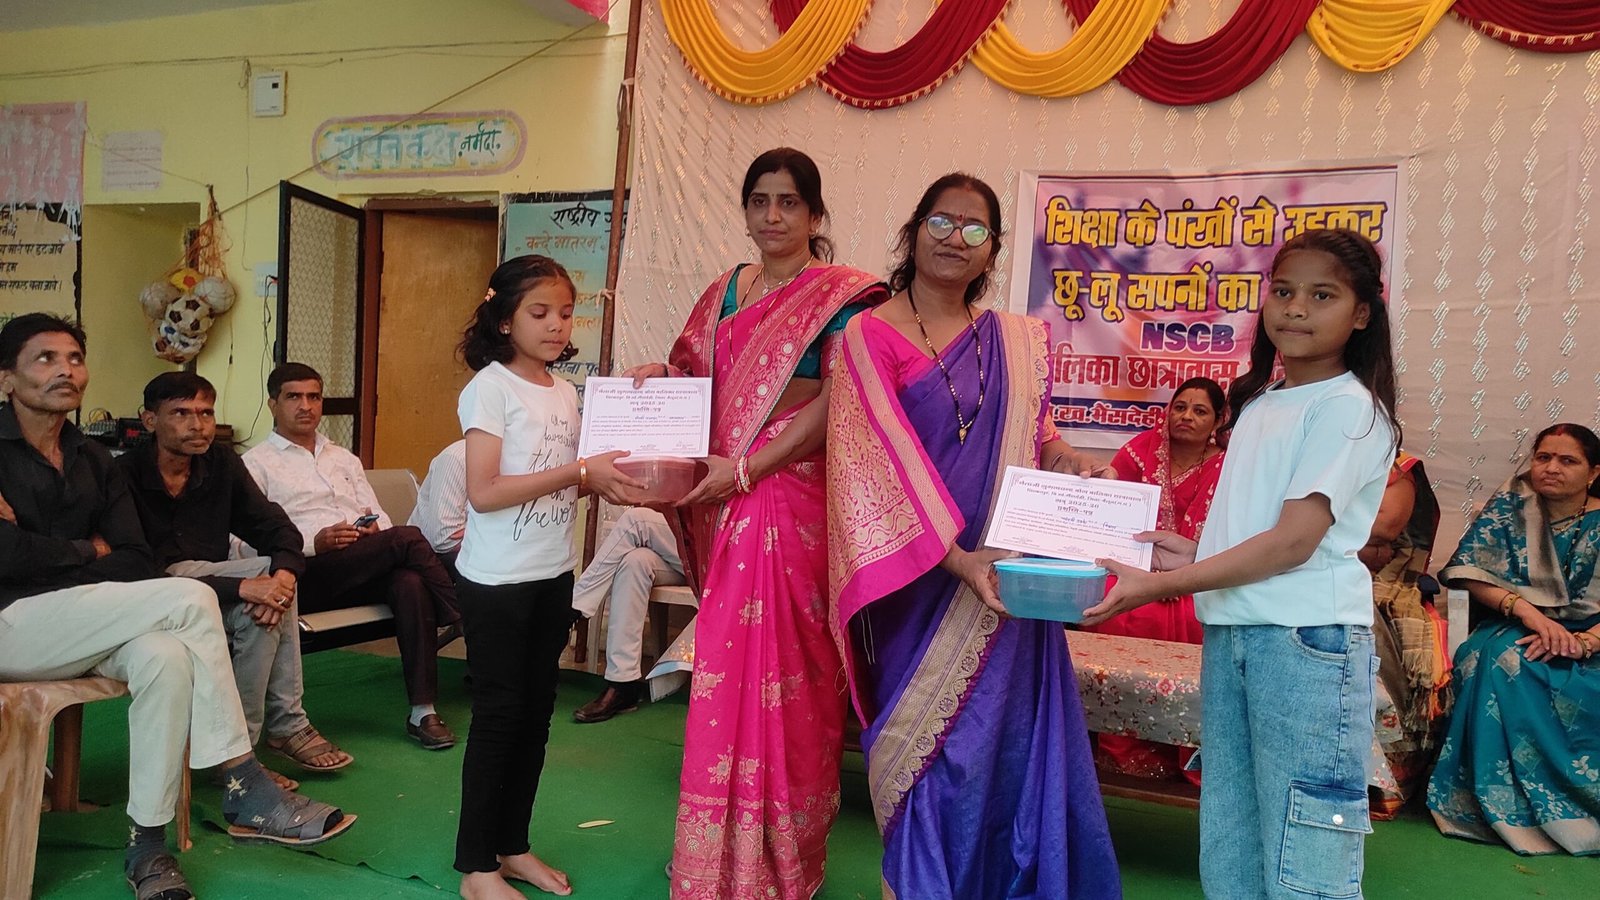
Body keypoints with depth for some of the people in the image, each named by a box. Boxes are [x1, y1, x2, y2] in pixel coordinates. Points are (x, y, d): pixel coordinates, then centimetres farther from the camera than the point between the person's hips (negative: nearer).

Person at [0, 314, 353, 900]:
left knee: (164, 656, -30)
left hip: (74, 627, 5)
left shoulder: (93, 462, 13)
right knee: (189, 599, -25)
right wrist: (89, 551, -2)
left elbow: (136, 564, 5)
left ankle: (146, 845, -23)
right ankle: (244, 791, -21)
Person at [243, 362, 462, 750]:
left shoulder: (344, 459, 29)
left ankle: (423, 712, -31)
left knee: (410, 581, -32)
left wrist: (374, 529, -3)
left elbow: (380, 516, 22)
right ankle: (458, 619, -12)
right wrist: (315, 543, -18)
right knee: (407, 538, -29)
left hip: (365, 571, 5)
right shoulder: (256, 463, 10)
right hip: (309, 576, -5)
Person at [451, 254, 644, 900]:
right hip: (498, 581, -7)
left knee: (535, 715, 14)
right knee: (497, 718, 2)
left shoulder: (564, 392, 9)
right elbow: (483, 492, -21)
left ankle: (513, 846, 29)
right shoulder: (490, 387, -12)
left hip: (554, 576, 7)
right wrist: (580, 471, -23)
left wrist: (606, 483, -6)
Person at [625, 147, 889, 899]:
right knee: (727, 673, 9)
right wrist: (661, 377, -3)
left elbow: (835, 405, -13)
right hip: (726, 505, 6)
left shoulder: (840, 296, -3)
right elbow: (699, 380, 20)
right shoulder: (726, 292, 15)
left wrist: (744, 470, -17)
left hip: (794, 504, -5)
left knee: (782, 672, -2)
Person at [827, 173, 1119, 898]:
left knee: (1006, 740, 7)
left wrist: (1065, 458, -6)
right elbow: (887, 457, -13)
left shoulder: (1018, 342, 12)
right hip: (920, 580, -4)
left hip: (1008, 575, 4)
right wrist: (955, 555, -22)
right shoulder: (871, 335, -4)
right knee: (933, 741, 2)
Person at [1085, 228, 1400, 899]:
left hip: (1306, 639, -7)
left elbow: (1292, 542, -16)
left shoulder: (1349, 408, -7)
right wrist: (1194, 552, 2)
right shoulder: (1259, 402, 15)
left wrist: (1156, 586, -18)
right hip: (1228, 634, 7)